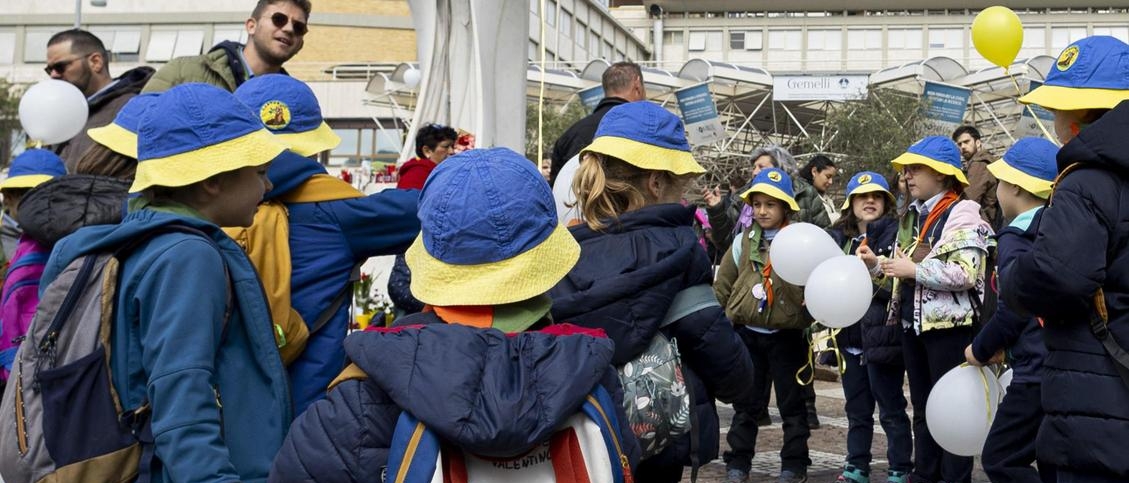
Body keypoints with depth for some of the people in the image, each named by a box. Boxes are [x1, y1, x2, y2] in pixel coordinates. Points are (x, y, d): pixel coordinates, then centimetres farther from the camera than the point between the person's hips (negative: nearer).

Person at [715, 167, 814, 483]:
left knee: (792, 403, 9)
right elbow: (723, 285, 9)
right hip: (748, 333, 3)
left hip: (787, 335, -2)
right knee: (746, 403, 12)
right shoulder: (743, 241, 3)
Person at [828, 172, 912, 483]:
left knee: (891, 408, 2)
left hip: (882, 335, -6)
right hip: (849, 336, 6)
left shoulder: (895, 234, -4)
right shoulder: (838, 237, 12)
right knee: (857, 409, 14)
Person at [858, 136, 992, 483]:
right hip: (913, 323, 9)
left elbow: (966, 273, -23)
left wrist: (914, 269, -18)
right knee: (922, 409, 16)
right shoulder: (913, 216, 15)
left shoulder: (962, 214, -11)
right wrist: (878, 265, 7)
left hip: (949, 325, -8)